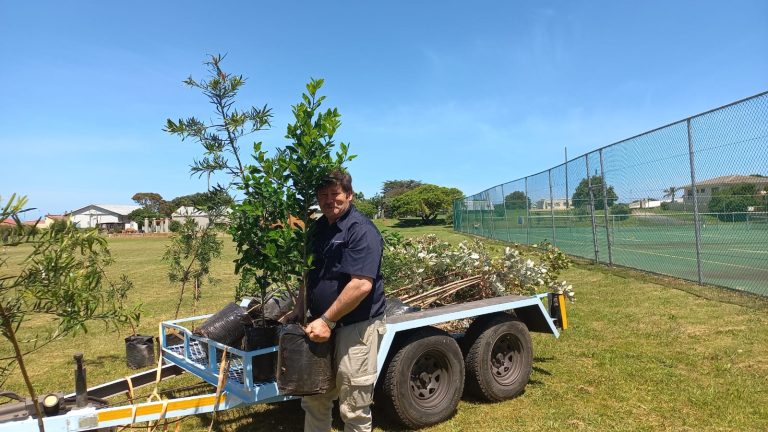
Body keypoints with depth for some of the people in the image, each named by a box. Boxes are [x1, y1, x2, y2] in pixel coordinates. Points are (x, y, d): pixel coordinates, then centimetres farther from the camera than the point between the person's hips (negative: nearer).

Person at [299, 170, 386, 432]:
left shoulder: (361, 231, -17)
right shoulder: (319, 228, 9)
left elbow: (362, 284, -25)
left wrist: (327, 321, -21)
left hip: (356, 327, -8)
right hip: (322, 325, 8)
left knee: (354, 409, 7)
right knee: (314, 399, 21)